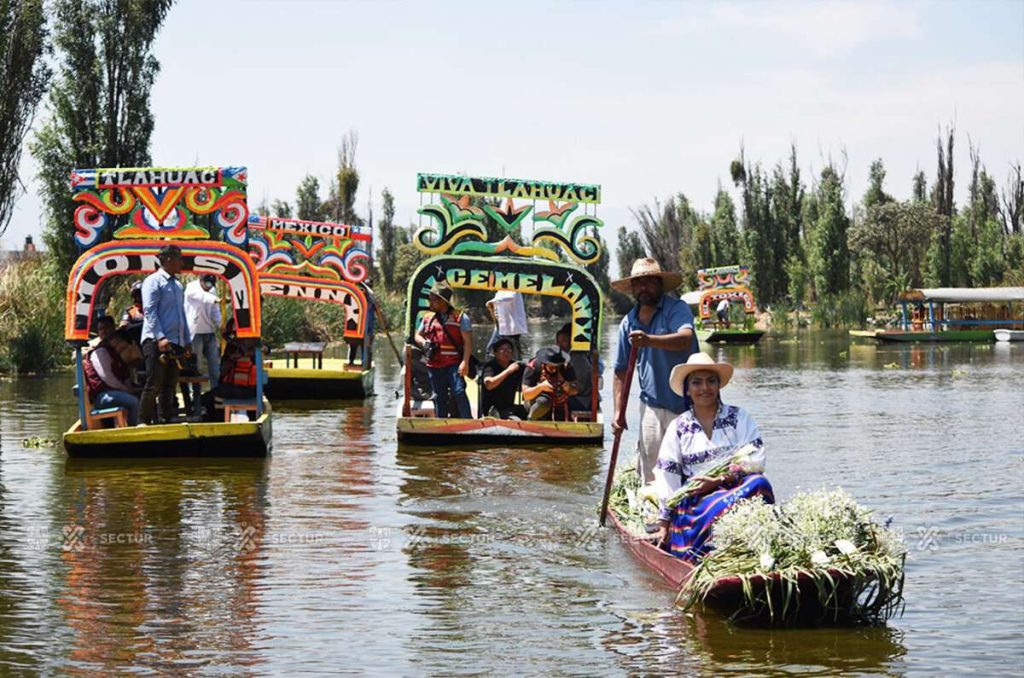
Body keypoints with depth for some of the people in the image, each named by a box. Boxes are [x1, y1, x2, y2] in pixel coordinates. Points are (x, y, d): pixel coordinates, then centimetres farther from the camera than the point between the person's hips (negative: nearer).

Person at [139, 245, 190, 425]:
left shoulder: (177, 285, 17)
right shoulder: (154, 281, -6)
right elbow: (149, 312, -14)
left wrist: (186, 340, 18)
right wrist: (160, 337, -23)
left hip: (176, 342, 8)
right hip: (156, 342, -8)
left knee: (169, 385, 9)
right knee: (153, 384, -10)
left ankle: (165, 420, 15)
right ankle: (143, 422, -5)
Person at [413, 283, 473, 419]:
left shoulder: (460, 317, -2)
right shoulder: (428, 317, 14)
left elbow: (468, 341, -6)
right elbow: (417, 336, 22)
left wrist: (465, 362, -16)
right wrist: (424, 343, -2)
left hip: (453, 365, -5)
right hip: (434, 365, 5)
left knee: (458, 392, -16)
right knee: (439, 397, 11)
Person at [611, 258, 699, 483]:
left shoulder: (676, 309, -6)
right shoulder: (629, 322, 10)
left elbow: (686, 339, -28)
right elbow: (621, 371, 14)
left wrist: (649, 340, -43)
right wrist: (618, 412, 6)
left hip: (685, 404, -4)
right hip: (652, 406, 5)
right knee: (648, 469, 2)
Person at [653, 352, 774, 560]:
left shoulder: (739, 417, 10)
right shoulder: (678, 427, 12)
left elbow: (756, 461, -1)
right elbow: (667, 477, 8)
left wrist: (717, 481, -11)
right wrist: (664, 525, 1)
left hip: (736, 488, 1)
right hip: (694, 502, 0)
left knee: (758, 484, -33)